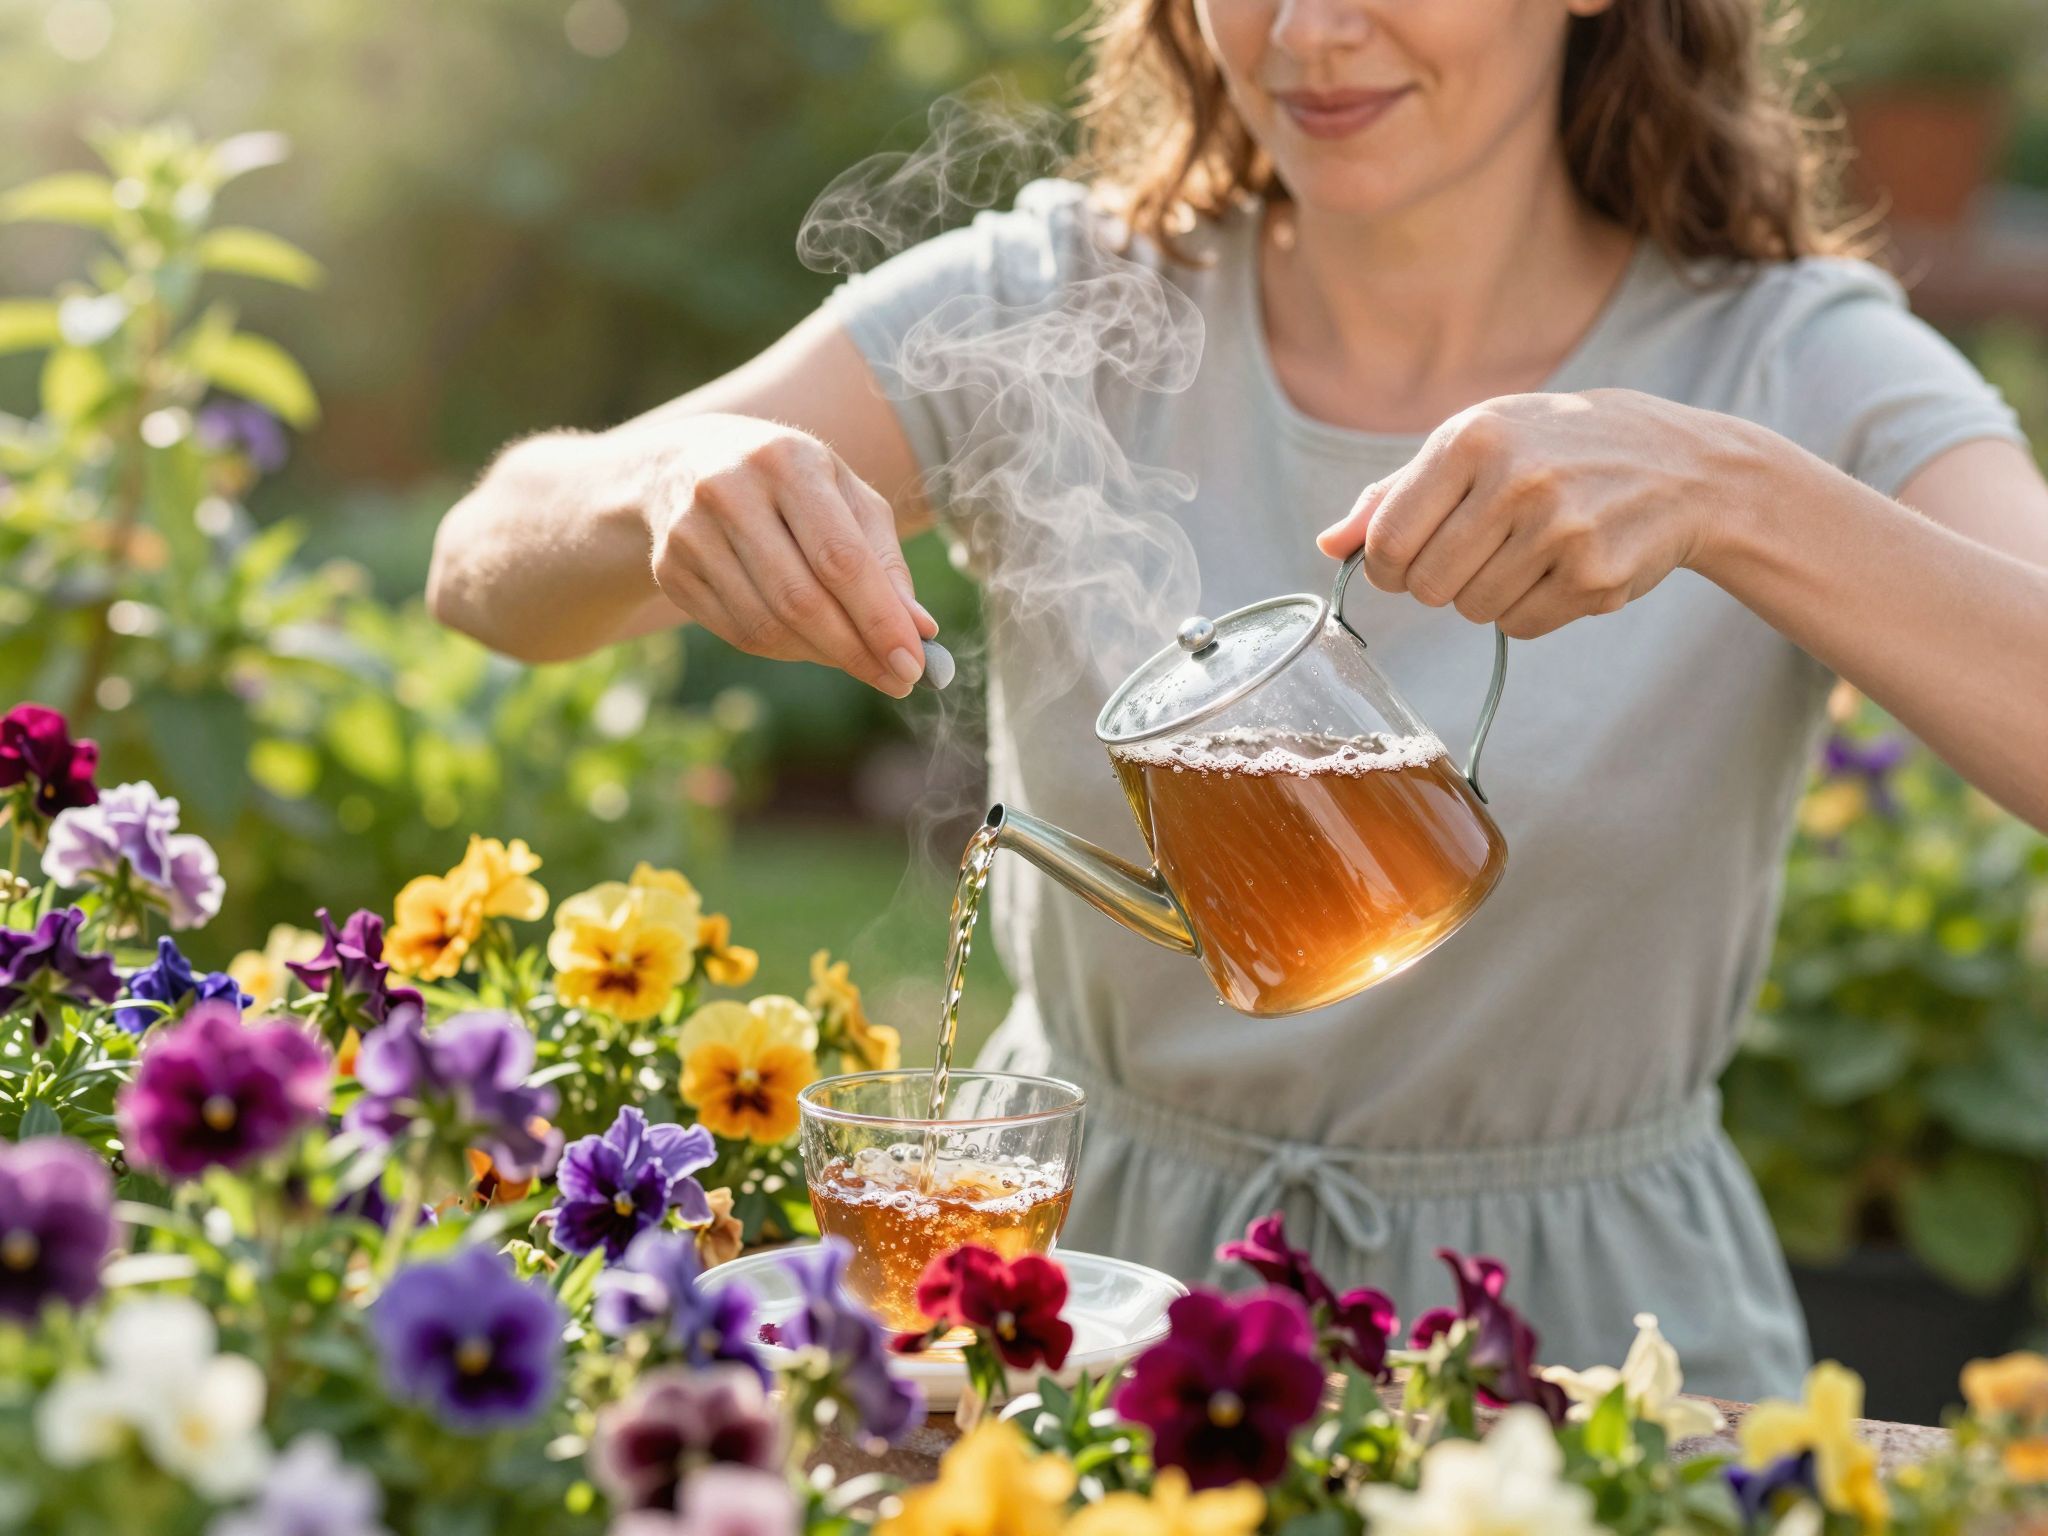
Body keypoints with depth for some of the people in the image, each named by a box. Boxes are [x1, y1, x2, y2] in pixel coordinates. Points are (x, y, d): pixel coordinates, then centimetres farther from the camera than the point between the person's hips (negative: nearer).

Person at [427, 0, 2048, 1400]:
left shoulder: (1793, 370, -5)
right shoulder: (1055, 314, -2)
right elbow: (496, 565, -8)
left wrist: (1725, 490, -33)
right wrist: (674, 489, -30)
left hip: (1574, 1326, -1)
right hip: (1076, 1266, 1)